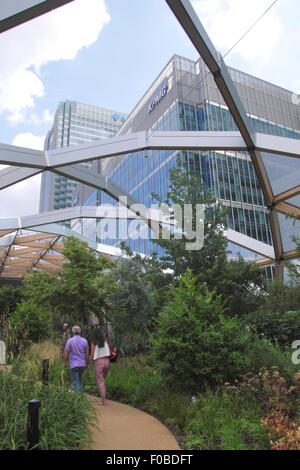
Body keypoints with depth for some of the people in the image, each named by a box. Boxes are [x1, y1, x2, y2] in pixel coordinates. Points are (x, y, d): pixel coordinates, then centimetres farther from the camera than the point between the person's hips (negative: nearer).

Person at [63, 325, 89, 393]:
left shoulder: (70, 341, -10)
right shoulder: (84, 341, -1)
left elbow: (66, 353, -8)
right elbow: (87, 354, 2)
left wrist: (64, 363, 5)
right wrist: (87, 364, 12)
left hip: (73, 364, -4)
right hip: (82, 364, 4)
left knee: (76, 381, 4)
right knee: (79, 378, 24)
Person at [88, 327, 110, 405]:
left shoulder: (93, 342, -5)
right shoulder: (105, 340, 5)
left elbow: (92, 355, -6)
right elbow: (109, 351, 6)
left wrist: (89, 364, 6)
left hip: (98, 362, -4)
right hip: (106, 361, 4)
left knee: (100, 382, 4)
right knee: (103, 380, 23)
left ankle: (103, 400, 4)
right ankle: (103, 395, 20)